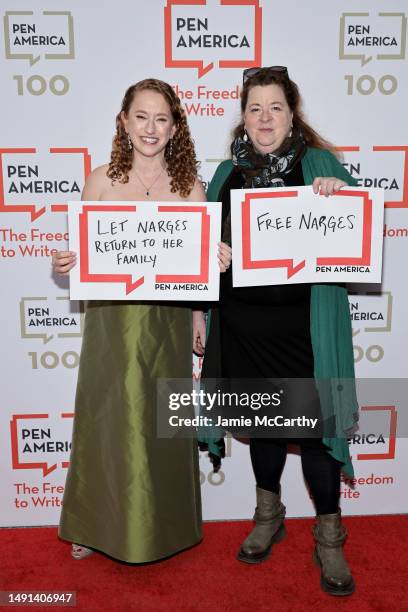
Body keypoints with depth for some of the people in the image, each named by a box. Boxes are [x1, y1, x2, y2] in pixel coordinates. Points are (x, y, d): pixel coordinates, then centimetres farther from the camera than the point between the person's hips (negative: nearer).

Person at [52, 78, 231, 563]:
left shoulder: (190, 187, 2)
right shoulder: (100, 180, 1)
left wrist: (218, 262, -12)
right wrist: (63, 263, -15)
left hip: (167, 323, 1)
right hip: (111, 322, 0)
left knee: (161, 424, 10)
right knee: (106, 422, 9)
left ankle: (159, 527, 33)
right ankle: (95, 526, 32)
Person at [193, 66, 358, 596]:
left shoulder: (319, 164, 1)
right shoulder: (228, 173, 9)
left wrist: (341, 194, -21)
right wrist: (198, 311, 7)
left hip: (303, 322, -2)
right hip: (242, 322, 3)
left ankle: (329, 537, 23)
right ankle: (268, 515, 38)